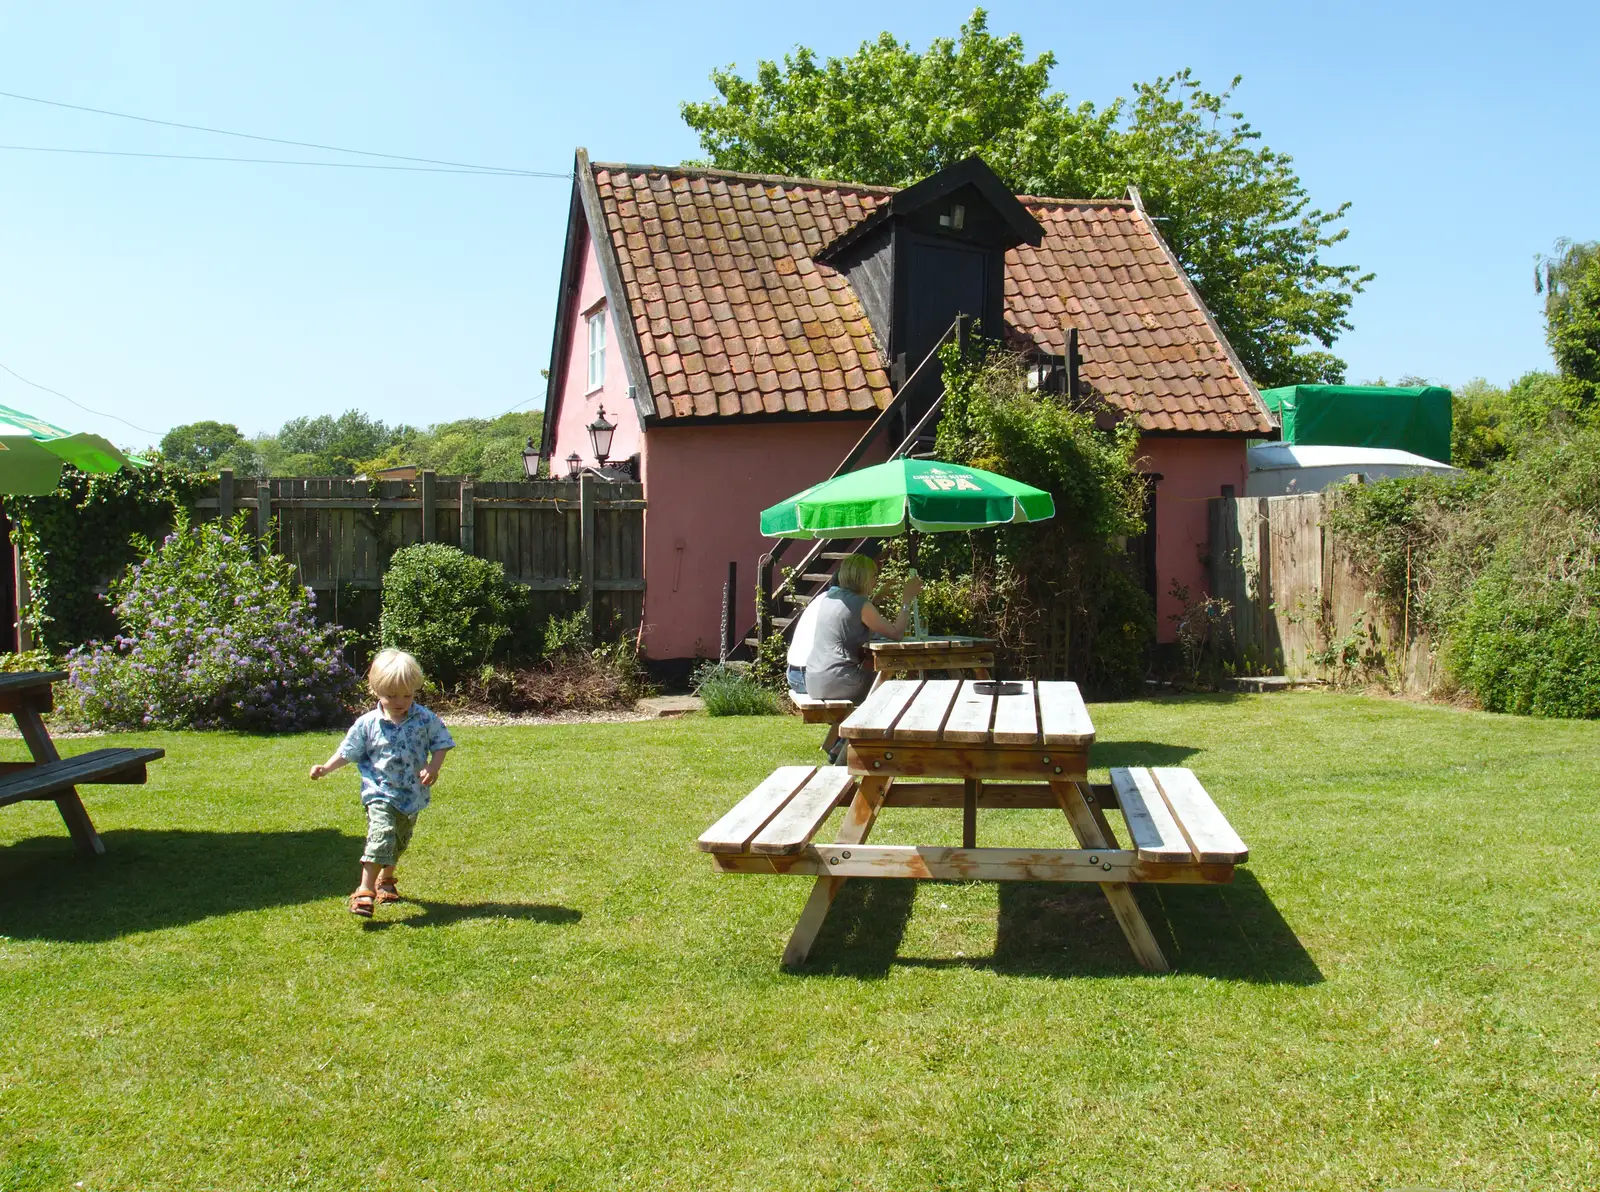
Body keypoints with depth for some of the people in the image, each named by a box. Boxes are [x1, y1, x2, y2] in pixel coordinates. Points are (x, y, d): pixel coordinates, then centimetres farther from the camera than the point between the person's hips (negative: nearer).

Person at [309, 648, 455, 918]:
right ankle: (364, 891, -21)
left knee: (400, 842, 19)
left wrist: (433, 768, -16)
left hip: (413, 795, 3)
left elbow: (441, 744, 0)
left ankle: (385, 880, 44)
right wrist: (326, 768, -11)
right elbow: (348, 752, 1)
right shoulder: (367, 724, -8)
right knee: (381, 835, -21)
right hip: (380, 794, -3)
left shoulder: (426, 720, -7)